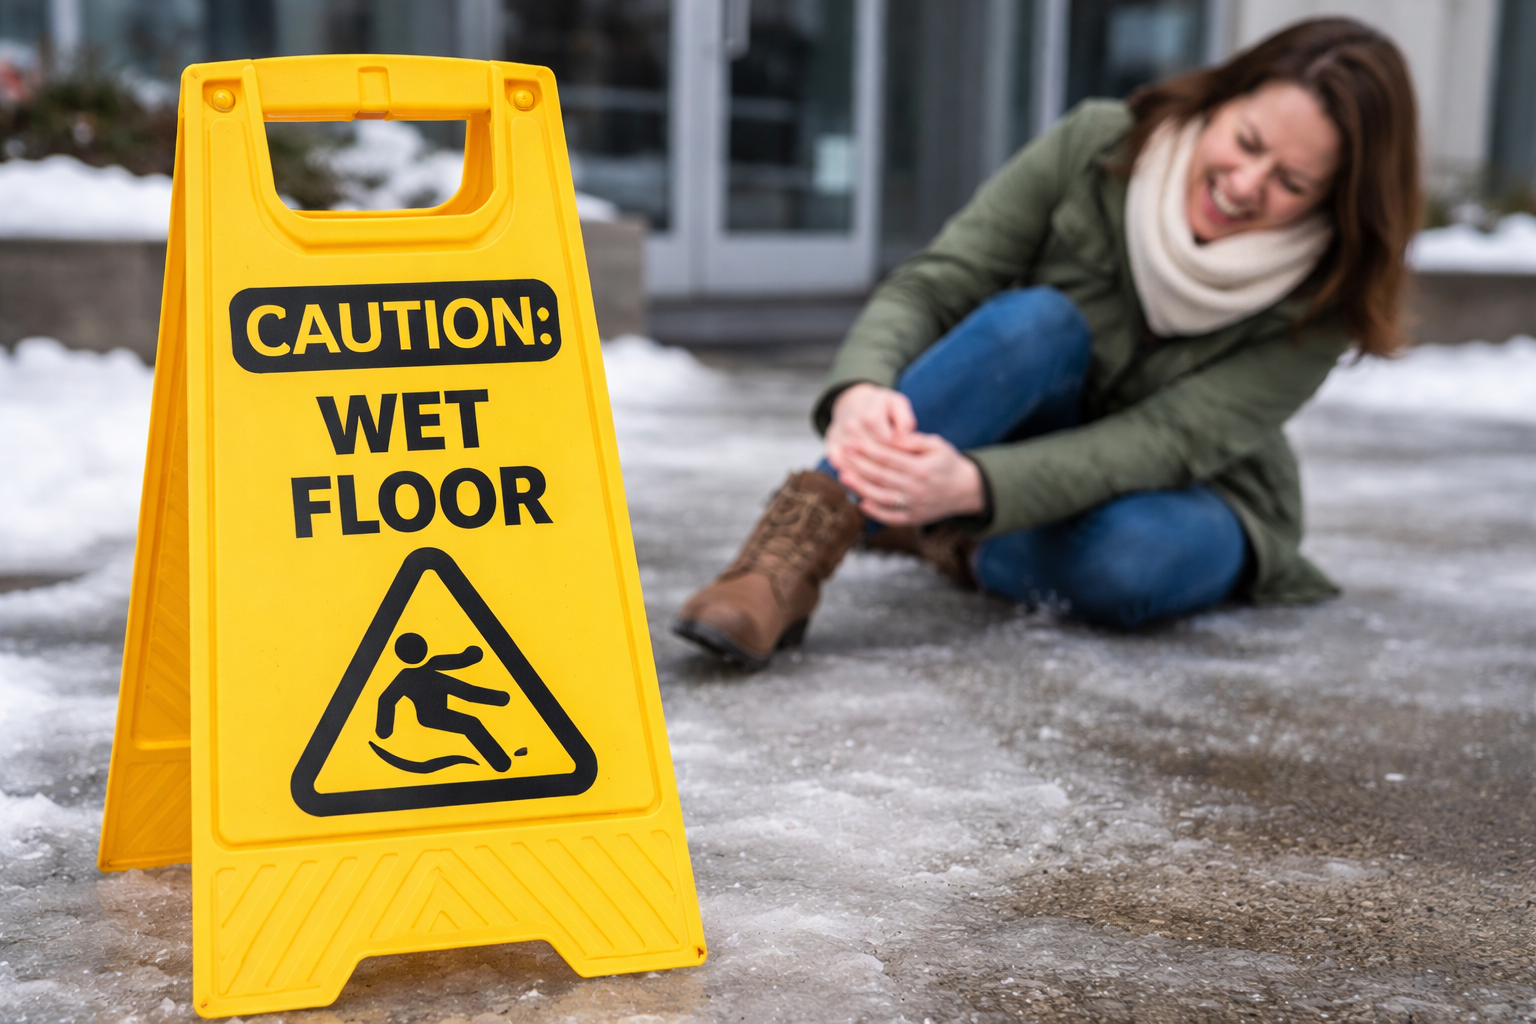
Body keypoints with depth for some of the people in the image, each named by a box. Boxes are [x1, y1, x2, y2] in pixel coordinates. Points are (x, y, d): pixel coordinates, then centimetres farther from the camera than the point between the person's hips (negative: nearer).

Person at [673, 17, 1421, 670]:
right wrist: (862, 389, -46)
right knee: (1037, 318, -35)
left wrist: (973, 486, -48)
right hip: (1033, 435, 1)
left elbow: (1165, 442, -31)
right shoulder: (1095, 149, -18)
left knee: (1133, 560, -39)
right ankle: (798, 544, -40)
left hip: (1189, 497, 0)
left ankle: (955, 546, -13)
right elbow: (931, 286, -22)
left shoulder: (1318, 298, -21)